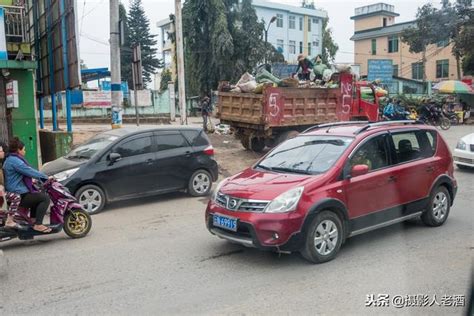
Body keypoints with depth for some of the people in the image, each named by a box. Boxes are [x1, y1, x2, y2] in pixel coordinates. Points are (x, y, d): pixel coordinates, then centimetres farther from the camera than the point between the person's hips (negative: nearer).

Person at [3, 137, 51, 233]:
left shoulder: (10, 159, 18)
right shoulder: (15, 160, -17)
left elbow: (27, 171, 24)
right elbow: (29, 171, -21)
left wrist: (41, 176, 20)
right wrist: (45, 177, -11)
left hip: (13, 193, 11)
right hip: (19, 194, -11)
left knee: (37, 196, 30)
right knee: (45, 198, -17)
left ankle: (33, 220, 26)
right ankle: (38, 224, -18)